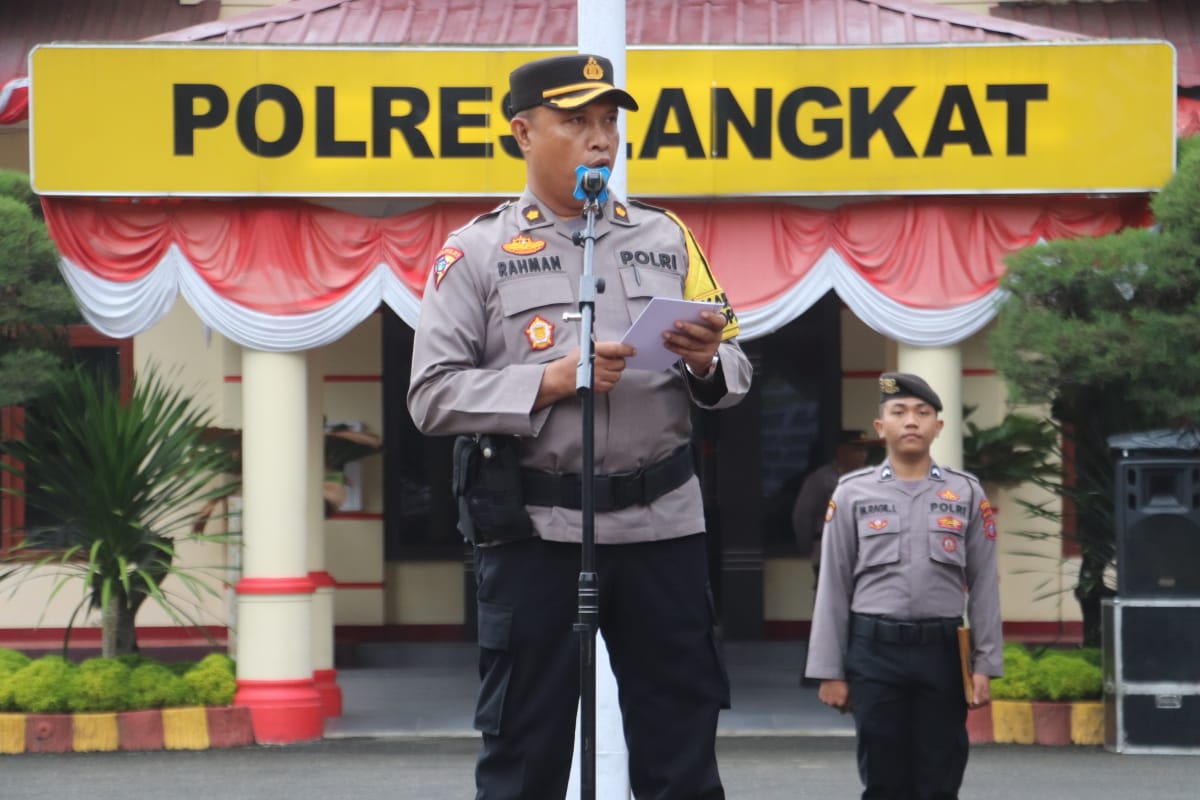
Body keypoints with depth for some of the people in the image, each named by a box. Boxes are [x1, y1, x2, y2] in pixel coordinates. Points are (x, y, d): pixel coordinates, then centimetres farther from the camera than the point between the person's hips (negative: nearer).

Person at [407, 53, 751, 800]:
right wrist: (550, 382, -15)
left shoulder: (666, 238, 11)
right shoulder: (476, 251, 2)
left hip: (662, 522, 3)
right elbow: (432, 395, -5)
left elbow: (736, 370, 13)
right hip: (534, 529, -3)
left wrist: (706, 362, -9)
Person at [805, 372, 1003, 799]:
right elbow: (833, 588, 5)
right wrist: (829, 670, 1)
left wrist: (984, 665, 0)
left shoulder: (966, 492, 6)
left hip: (942, 651, 1)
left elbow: (984, 586, 6)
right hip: (874, 651, 0)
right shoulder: (852, 493, 5)